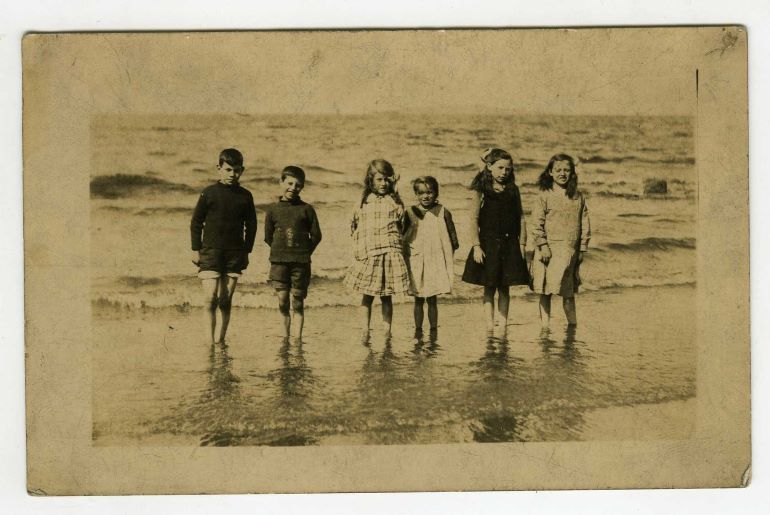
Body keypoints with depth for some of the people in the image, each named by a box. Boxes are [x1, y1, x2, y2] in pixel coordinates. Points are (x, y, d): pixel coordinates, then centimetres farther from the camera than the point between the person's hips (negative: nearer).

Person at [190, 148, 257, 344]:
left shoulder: (245, 196, 6)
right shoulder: (209, 193, -1)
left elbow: (251, 225, 13)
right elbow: (196, 222, 4)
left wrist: (246, 252, 10)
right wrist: (196, 249, 0)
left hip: (235, 253, 2)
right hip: (210, 252, -2)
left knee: (226, 299, 5)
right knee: (210, 298, -11)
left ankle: (221, 339, 13)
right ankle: (210, 339, -5)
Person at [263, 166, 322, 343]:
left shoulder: (306, 209, 3)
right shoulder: (272, 209, 6)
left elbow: (316, 236, 6)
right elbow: (268, 236, 11)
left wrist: (304, 253, 4)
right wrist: (280, 251, 7)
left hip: (301, 262, -1)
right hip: (279, 261, 1)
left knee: (298, 301, 2)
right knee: (282, 300, -1)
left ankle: (297, 338, 6)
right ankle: (285, 335, 12)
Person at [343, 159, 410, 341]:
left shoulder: (395, 202, 6)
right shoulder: (364, 202, 8)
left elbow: (401, 227, 5)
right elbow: (356, 227, 11)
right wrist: (358, 251, 3)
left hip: (389, 254, -1)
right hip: (368, 255, 1)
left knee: (386, 297, 5)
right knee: (367, 296, 3)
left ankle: (387, 333, 10)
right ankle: (365, 333, 8)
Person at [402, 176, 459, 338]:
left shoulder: (442, 212, -1)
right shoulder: (411, 213, 2)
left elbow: (451, 237, 5)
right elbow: (404, 237, 9)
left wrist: (448, 258, 3)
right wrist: (406, 255, 5)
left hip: (436, 261, -1)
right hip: (416, 261, 1)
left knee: (432, 299, 4)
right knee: (418, 299, 6)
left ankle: (433, 329, 13)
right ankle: (418, 329, 14)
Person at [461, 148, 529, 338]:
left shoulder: (513, 190, 7)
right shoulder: (482, 190, -2)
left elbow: (521, 217, 9)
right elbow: (474, 219, -6)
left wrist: (522, 244, 3)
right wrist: (476, 246, -11)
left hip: (510, 243, 3)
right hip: (488, 243, -3)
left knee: (504, 288, 5)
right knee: (489, 288, 2)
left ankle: (503, 328, 7)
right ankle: (489, 328, 5)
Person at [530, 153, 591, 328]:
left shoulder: (578, 197, 9)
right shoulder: (545, 195, -1)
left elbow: (585, 224, 11)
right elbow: (537, 223, -4)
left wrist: (582, 248, 7)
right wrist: (543, 245, -11)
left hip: (570, 250, 2)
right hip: (548, 249, -2)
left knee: (569, 291, 8)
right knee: (545, 291, 3)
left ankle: (573, 325, 13)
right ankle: (544, 324, 9)